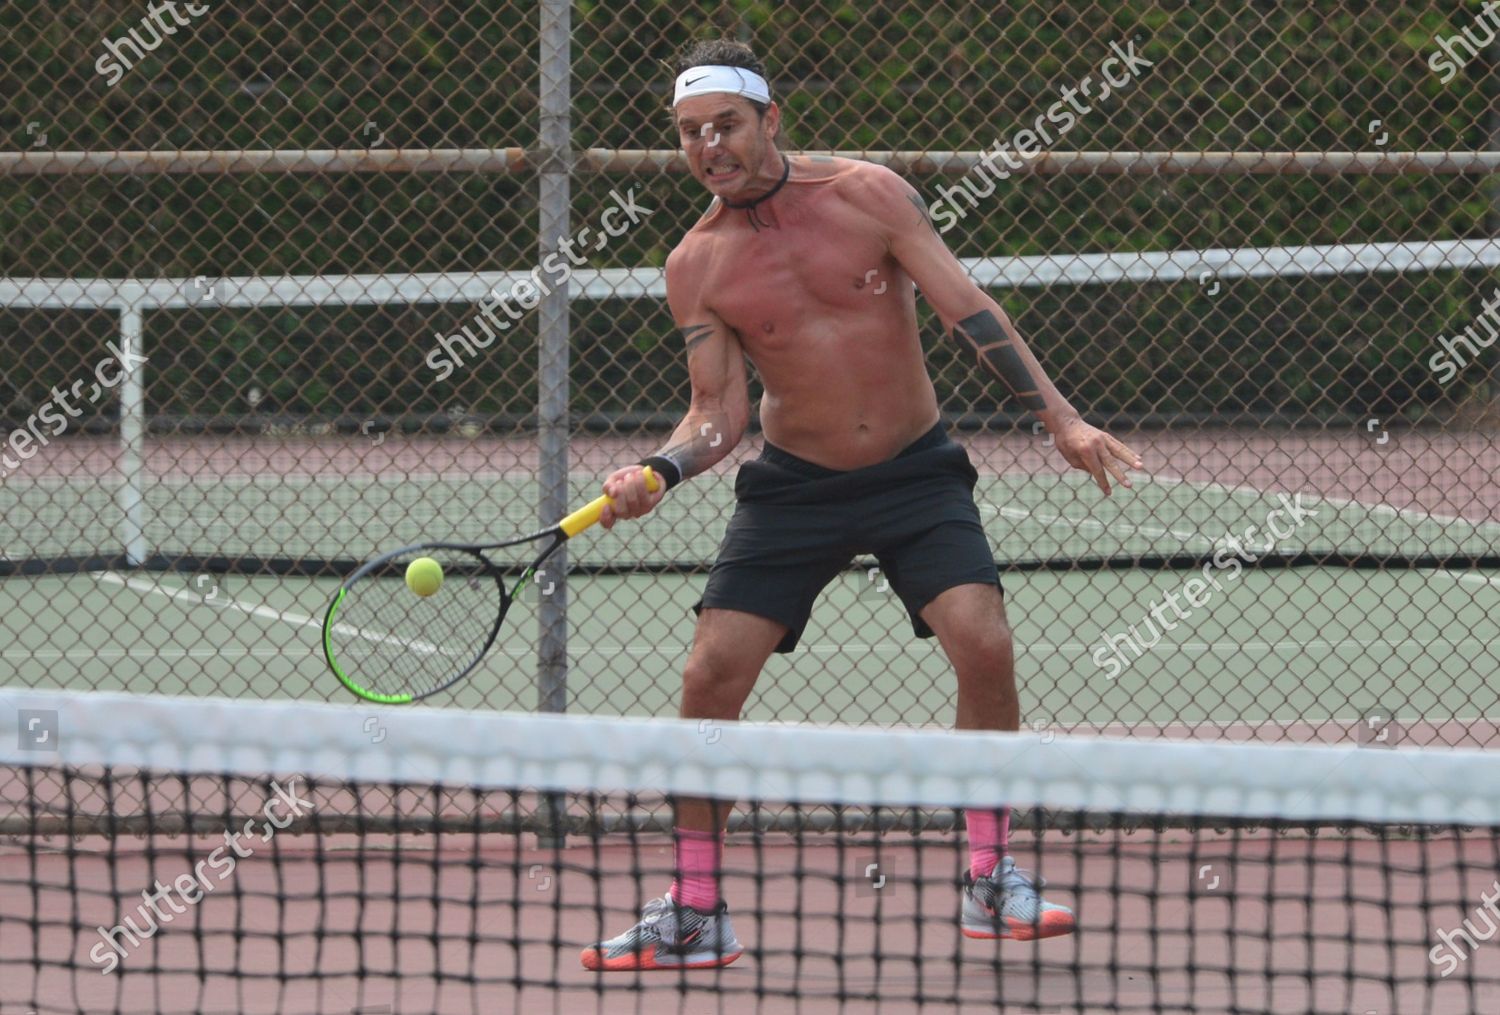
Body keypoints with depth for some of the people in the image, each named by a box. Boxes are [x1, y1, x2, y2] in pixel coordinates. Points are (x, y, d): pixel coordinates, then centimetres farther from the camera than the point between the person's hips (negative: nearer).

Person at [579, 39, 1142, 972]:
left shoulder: (868, 195, -10)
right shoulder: (697, 265, -5)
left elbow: (967, 309, -10)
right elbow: (720, 412, -3)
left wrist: (1061, 418, -15)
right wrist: (658, 473, -23)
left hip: (916, 472, -1)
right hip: (795, 484, 1)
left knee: (985, 645, -20)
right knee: (711, 677, -10)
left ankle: (991, 881, -3)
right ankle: (696, 916, 4)